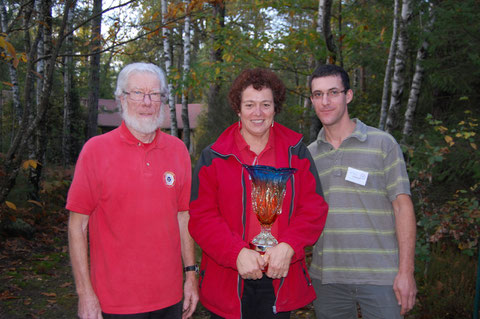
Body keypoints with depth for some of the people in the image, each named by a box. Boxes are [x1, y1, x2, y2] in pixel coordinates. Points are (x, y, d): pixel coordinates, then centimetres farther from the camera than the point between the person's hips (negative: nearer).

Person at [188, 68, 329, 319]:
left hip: (280, 279, 1)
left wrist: (287, 246, -14)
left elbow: (314, 207, 1)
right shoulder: (213, 157, 1)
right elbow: (201, 217, -5)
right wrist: (237, 253, -17)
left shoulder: (295, 152, 5)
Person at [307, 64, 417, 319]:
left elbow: (402, 206, -4)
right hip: (326, 277, 3)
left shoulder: (382, 143, -1)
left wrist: (406, 272, -9)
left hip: (380, 277, -3)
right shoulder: (308, 154, 8)